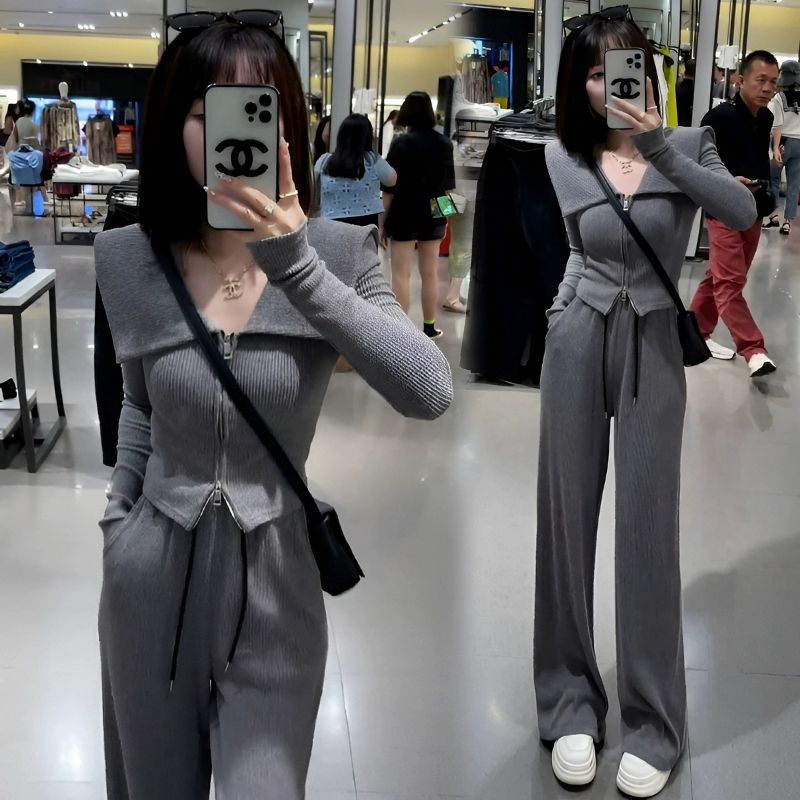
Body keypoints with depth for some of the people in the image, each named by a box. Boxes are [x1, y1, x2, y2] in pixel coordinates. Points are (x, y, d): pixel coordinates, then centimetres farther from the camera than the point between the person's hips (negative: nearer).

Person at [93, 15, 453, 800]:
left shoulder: (337, 253, -11)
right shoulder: (129, 260, -4)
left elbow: (429, 393, -26)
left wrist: (298, 268, -31)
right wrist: (118, 513, 12)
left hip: (276, 585, -2)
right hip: (150, 582, 2)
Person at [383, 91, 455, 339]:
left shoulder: (402, 143, -11)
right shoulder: (444, 144, 3)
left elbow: (390, 189, -12)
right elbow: (449, 186, 10)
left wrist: (383, 222, -5)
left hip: (404, 216, -5)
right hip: (433, 216, 5)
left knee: (401, 275, -1)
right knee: (430, 273, 13)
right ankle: (430, 327, 22)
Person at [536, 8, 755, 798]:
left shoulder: (688, 144, -3)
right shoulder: (560, 159, 2)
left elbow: (743, 211, -22)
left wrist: (658, 145, -28)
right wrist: (562, 307, 6)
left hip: (652, 349, -2)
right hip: (576, 345, 2)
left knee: (647, 527, -1)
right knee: (567, 517, 4)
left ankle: (652, 723, 11)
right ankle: (571, 703, 18)